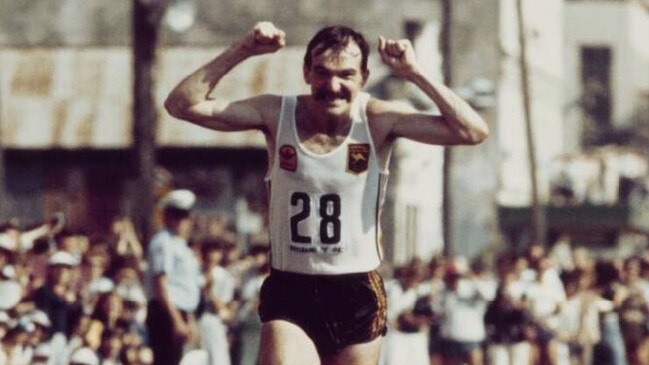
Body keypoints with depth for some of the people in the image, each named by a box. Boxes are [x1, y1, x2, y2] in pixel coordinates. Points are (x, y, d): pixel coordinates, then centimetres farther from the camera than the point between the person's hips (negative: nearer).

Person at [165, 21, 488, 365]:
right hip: (289, 291, -1)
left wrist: (415, 74, -18)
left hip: (357, 294, 1)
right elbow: (182, 104, -10)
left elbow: (473, 131, -15)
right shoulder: (276, 114, -5)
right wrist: (239, 52, -17)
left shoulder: (378, 120, -7)